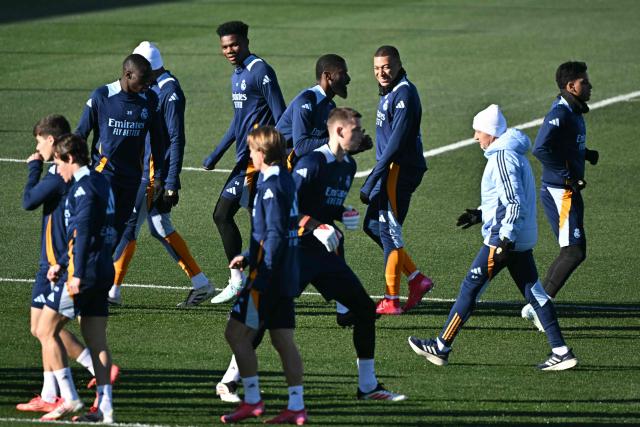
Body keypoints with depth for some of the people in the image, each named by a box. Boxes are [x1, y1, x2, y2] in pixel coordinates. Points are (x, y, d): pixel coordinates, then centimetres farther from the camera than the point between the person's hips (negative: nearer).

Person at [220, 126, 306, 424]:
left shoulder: (271, 186, -15)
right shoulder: (286, 181, 13)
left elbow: (275, 235, -21)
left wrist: (261, 278, -22)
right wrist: (248, 258, 24)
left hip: (271, 276, -9)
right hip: (286, 277, 9)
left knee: (236, 333, -3)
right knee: (283, 341, 9)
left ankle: (252, 400, -1)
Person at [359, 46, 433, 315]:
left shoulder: (403, 94, -16)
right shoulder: (389, 93, 15)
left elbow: (397, 141, -22)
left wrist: (370, 182, -22)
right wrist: (374, 180, 19)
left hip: (401, 169, -10)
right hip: (390, 169, 10)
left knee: (389, 231, -6)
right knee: (372, 226, 13)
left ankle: (391, 300, -1)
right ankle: (417, 279, 16)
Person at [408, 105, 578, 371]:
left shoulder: (502, 157, -15)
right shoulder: (513, 153, 16)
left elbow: (514, 202, -22)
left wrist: (505, 240, -23)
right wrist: (481, 214, 21)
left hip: (502, 238, -10)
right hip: (522, 239, 10)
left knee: (470, 288, -1)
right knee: (534, 292, 7)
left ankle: (442, 347, 4)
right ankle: (560, 351, 2)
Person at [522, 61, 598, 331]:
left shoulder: (574, 112, 14)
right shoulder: (560, 113, -17)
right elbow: (541, 149, -27)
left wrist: (586, 154, 8)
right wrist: (568, 177, -23)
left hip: (569, 192, 10)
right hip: (559, 193, -10)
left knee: (571, 252, 14)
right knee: (575, 252, -12)